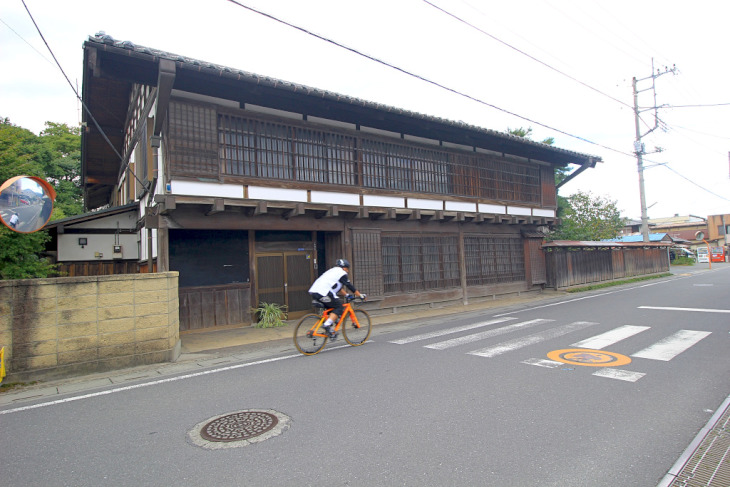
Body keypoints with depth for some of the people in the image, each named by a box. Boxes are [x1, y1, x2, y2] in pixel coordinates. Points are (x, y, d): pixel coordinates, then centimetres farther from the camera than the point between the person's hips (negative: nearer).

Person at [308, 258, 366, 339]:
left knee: (330, 308, 22)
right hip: (323, 293, -9)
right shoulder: (342, 273, 3)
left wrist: (346, 295, 40)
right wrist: (361, 296, 12)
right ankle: (327, 325, -13)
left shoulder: (333, 271, 30)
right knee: (339, 307, 0)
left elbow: (339, 287, 38)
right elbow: (350, 286, 4)